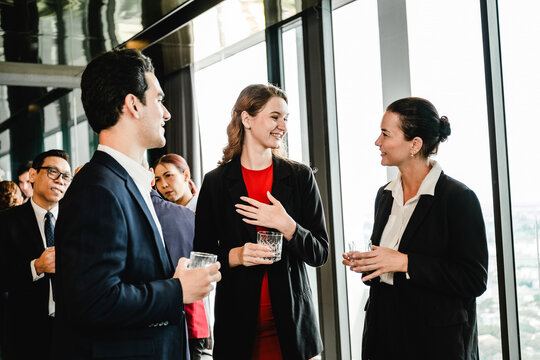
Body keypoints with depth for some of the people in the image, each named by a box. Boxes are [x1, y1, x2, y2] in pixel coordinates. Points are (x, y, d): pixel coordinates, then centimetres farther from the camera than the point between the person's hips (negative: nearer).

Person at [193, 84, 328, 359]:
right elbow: (202, 256, 5)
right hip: (237, 322, 0)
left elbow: (320, 253, 2)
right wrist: (234, 256, -15)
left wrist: (287, 226, -15)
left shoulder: (300, 177, 3)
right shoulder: (216, 182, 2)